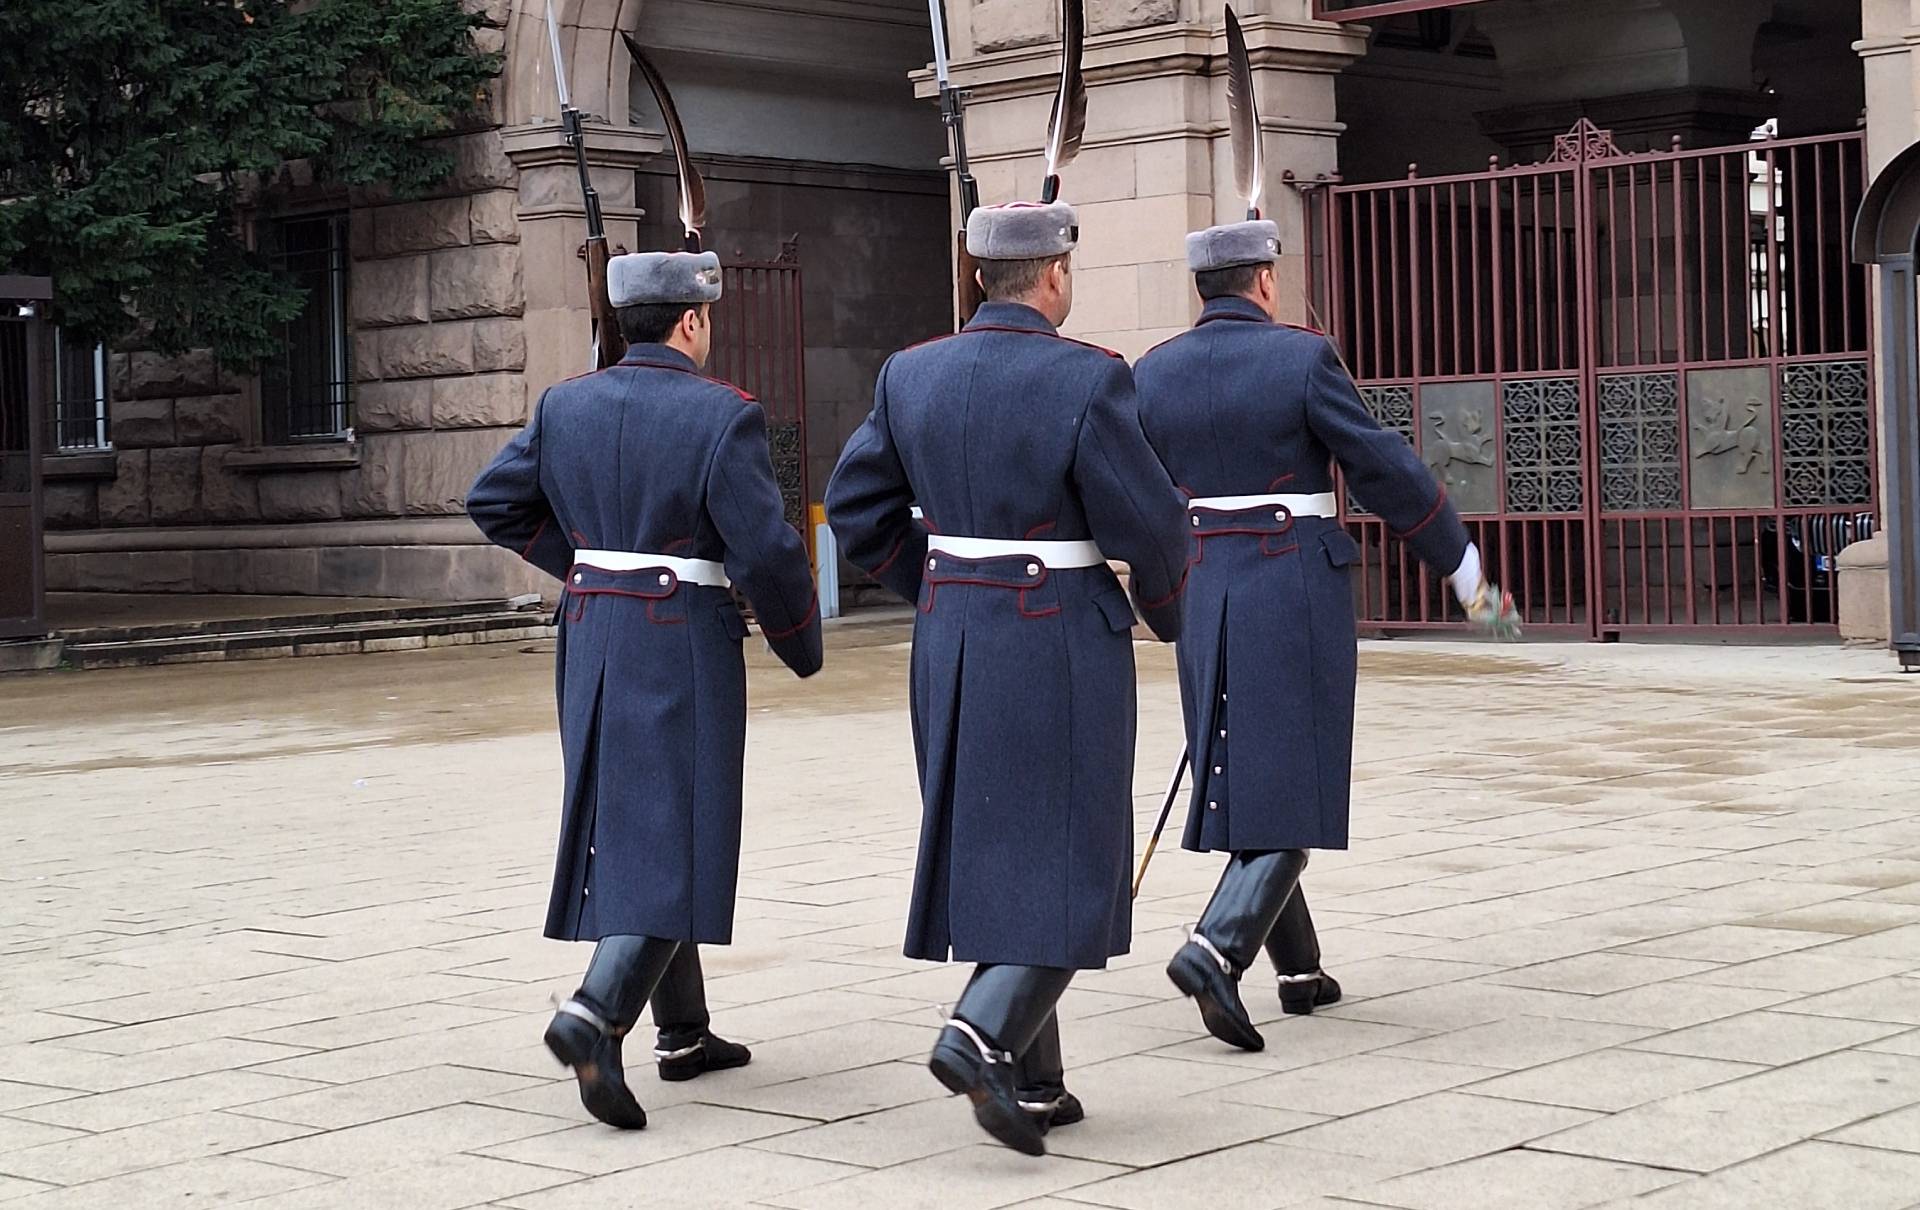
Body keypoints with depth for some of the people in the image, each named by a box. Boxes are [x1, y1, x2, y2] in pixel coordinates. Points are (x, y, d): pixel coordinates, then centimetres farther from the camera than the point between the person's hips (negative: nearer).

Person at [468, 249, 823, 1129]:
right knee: (679, 837, -4)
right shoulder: (722, 416, -12)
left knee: (624, 830, 15)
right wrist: (802, 648, -1)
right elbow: (767, 551, -15)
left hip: (591, 638, 7)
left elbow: (493, 502, 9)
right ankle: (594, 1016, -22)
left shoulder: (566, 406, 5)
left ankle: (683, 1033, 24)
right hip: (685, 650, -7)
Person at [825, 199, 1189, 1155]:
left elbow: (855, 510, 7)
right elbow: (1149, 526, -12)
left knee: (990, 855, 13)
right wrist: (1164, 609, 9)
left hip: (951, 639, 6)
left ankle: (1031, 1085, 17)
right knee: (1071, 864, 1)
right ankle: (983, 1037, -17)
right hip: (1063, 645, -6)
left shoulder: (912, 374, 2)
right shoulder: (1087, 379, -15)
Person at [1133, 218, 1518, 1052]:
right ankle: (1216, 951, -22)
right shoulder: (1302, 359, -9)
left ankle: (1298, 968, 22)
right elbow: (1386, 473, -8)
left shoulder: (1152, 375, 3)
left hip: (1204, 598, 5)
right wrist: (1465, 569, 1)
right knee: (1296, 789, -3)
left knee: (1244, 787, 16)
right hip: (1298, 596, -5)